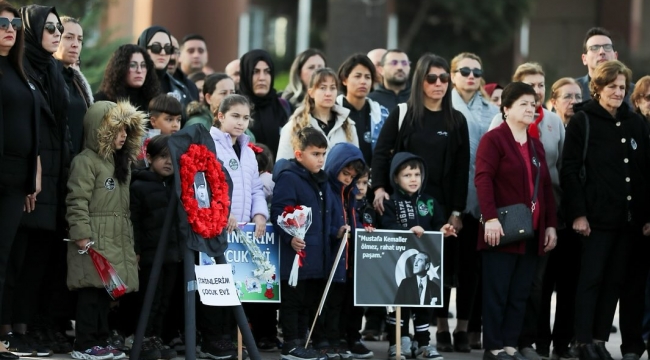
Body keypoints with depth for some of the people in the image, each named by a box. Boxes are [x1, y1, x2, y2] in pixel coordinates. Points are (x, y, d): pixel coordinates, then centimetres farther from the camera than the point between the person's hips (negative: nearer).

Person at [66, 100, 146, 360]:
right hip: (94, 241, -9)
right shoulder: (86, 161, -9)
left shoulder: (120, 162, 19)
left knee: (106, 290, 9)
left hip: (117, 241, 9)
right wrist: (81, 237, -22)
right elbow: (77, 202, -16)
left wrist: (129, 241, 20)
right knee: (91, 290, -8)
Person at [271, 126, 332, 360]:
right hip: (297, 252, -9)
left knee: (310, 299, 12)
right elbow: (279, 212, -20)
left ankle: (301, 340, 19)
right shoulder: (288, 178, -12)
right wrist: (290, 237, -31)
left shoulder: (320, 180, 17)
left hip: (316, 255, 9)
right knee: (293, 299, -3)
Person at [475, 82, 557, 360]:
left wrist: (550, 224, 12)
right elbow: (483, 179, -15)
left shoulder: (536, 145, 19)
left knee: (520, 294, 6)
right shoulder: (493, 139, -4)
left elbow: (546, 187, 20)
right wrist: (490, 217, -25)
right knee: (497, 292, -4)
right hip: (503, 230, -7)